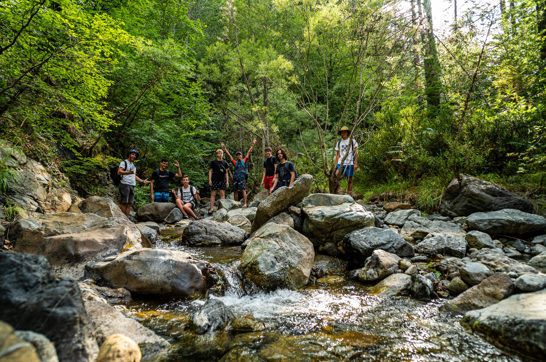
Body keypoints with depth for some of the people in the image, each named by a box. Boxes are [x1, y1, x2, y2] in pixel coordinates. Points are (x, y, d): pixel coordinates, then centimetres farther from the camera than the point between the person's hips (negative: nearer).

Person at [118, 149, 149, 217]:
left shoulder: (133, 165, 25)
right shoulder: (124, 162, 1)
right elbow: (119, 172, -13)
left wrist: (142, 181, 18)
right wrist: (128, 172, -28)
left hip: (132, 186, 7)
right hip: (125, 184, -7)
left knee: (129, 204, 3)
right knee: (124, 203, -9)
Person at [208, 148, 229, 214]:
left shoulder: (225, 163, 13)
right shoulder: (213, 162, 6)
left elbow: (226, 172, 14)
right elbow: (210, 171, 4)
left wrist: (227, 181, 7)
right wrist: (210, 180, -5)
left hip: (222, 180, 3)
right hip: (215, 180, -3)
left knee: (222, 194, -1)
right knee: (213, 194, -3)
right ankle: (211, 208, -2)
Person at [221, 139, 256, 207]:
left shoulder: (244, 161, 12)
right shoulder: (235, 162, 18)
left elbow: (248, 152, 11)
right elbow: (229, 155, 19)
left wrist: (253, 145, 11)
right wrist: (224, 148, 20)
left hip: (242, 177, -4)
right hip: (235, 177, 4)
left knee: (243, 190, -9)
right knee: (235, 191, 5)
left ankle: (245, 203, -11)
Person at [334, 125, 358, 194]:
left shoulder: (353, 141, 4)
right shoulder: (338, 143, 14)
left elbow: (356, 153, 1)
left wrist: (355, 163, -7)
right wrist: (336, 165, 8)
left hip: (350, 164, -3)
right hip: (340, 163, 3)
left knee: (349, 180, 1)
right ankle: (338, 192, -13)